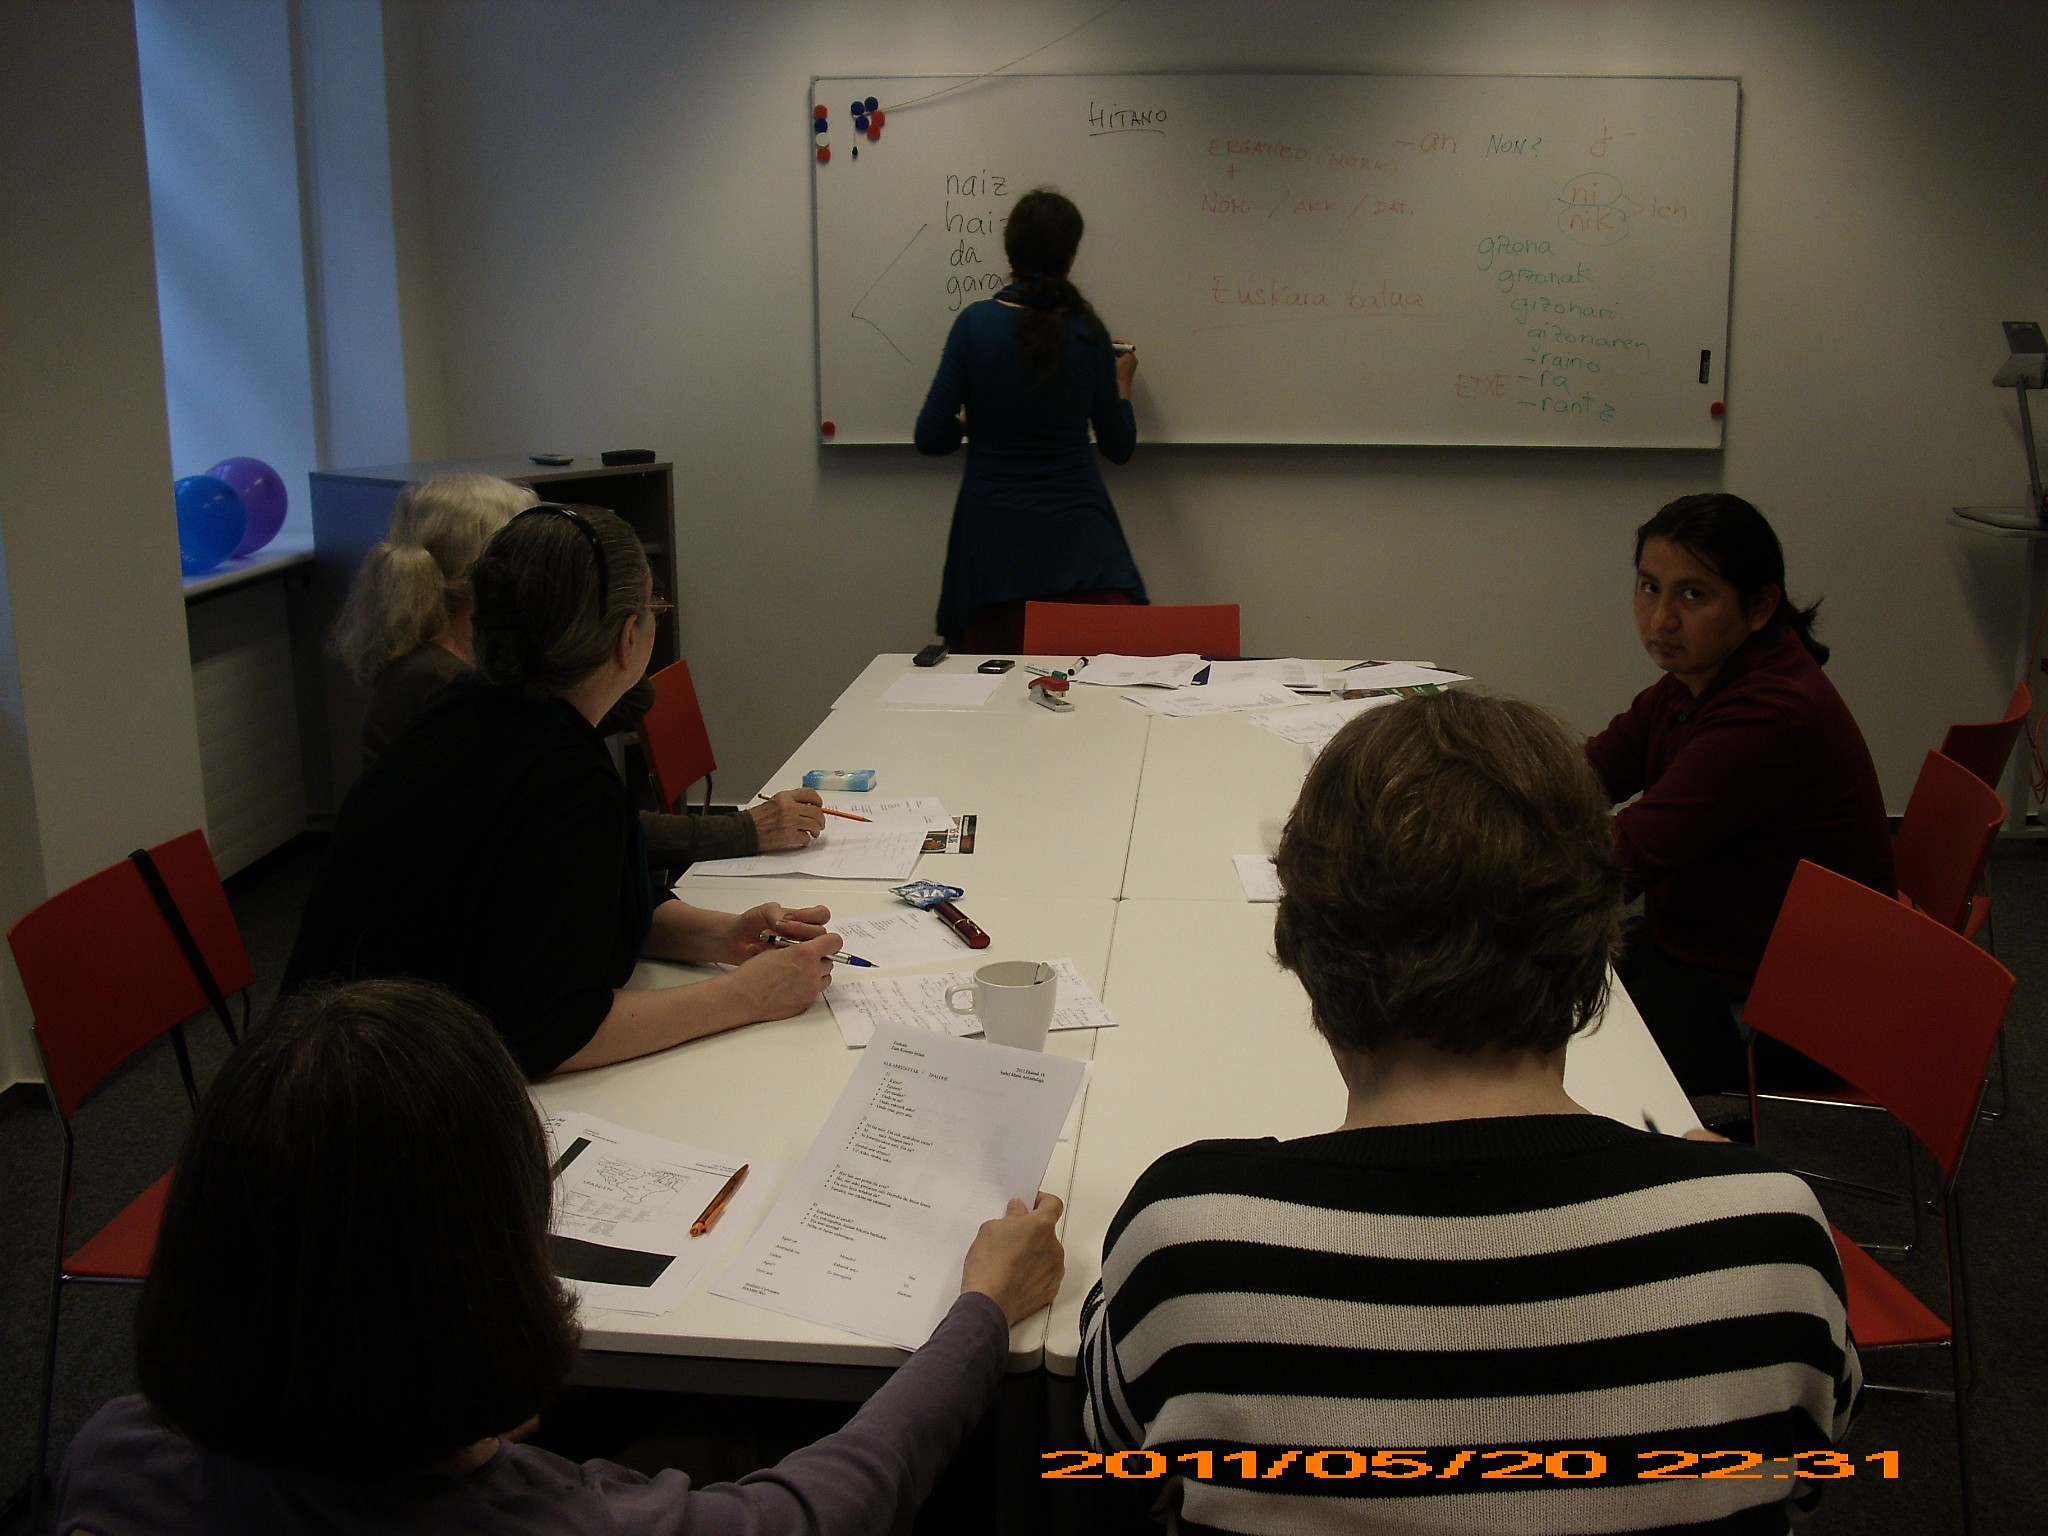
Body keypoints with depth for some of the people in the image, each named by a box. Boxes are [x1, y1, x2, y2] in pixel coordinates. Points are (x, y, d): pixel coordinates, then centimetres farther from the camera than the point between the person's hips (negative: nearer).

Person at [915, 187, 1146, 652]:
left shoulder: (976, 322, -5)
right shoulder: (1086, 331, -2)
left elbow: (931, 437, -6)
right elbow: (1118, 447, 8)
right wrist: (1122, 383, 25)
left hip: (994, 539, 0)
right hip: (1077, 537, 0)